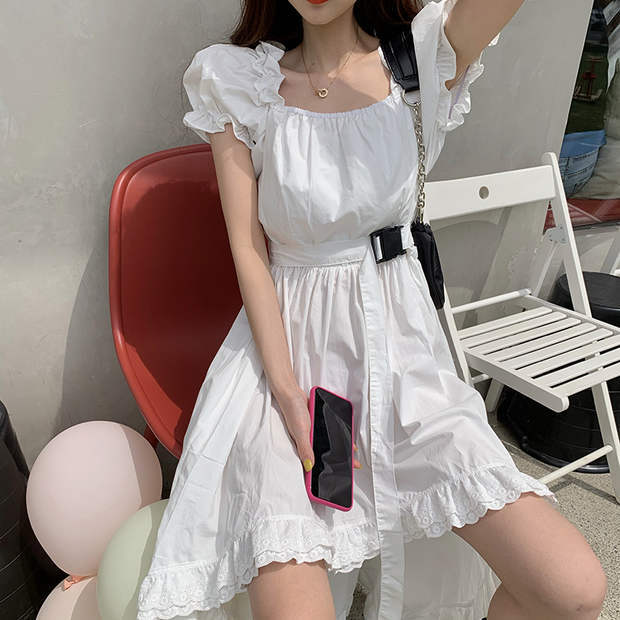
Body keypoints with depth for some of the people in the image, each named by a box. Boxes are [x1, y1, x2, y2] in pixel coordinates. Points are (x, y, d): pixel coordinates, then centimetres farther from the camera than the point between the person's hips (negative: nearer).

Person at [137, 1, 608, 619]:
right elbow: (248, 249, -4)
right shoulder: (239, 83, 1)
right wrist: (288, 392, -13)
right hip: (287, 344, 0)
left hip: (402, 347, 2)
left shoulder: (427, 55, 2)